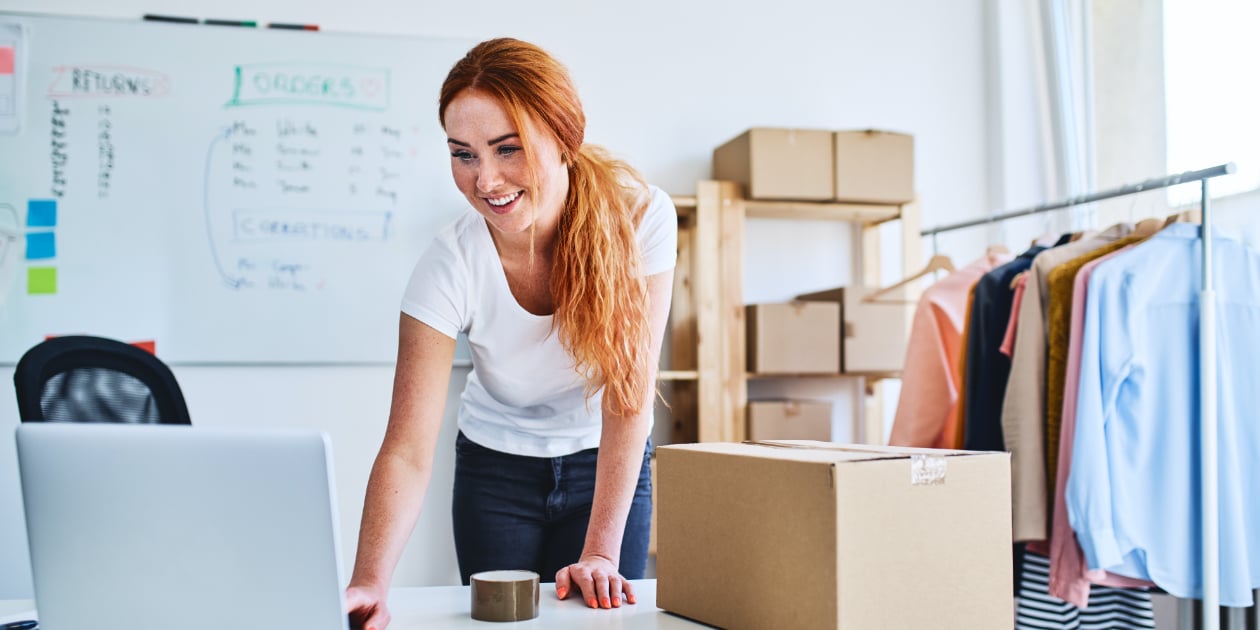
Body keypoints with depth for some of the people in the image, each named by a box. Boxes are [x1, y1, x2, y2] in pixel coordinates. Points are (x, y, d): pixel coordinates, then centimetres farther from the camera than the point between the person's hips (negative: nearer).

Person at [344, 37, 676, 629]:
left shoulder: (641, 218, -24)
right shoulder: (450, 265, -25)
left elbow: (629, 393, -22)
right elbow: (408, 450, -28)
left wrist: (601, 555, -26)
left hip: (608, 468, 0)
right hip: (496, 467, 0)